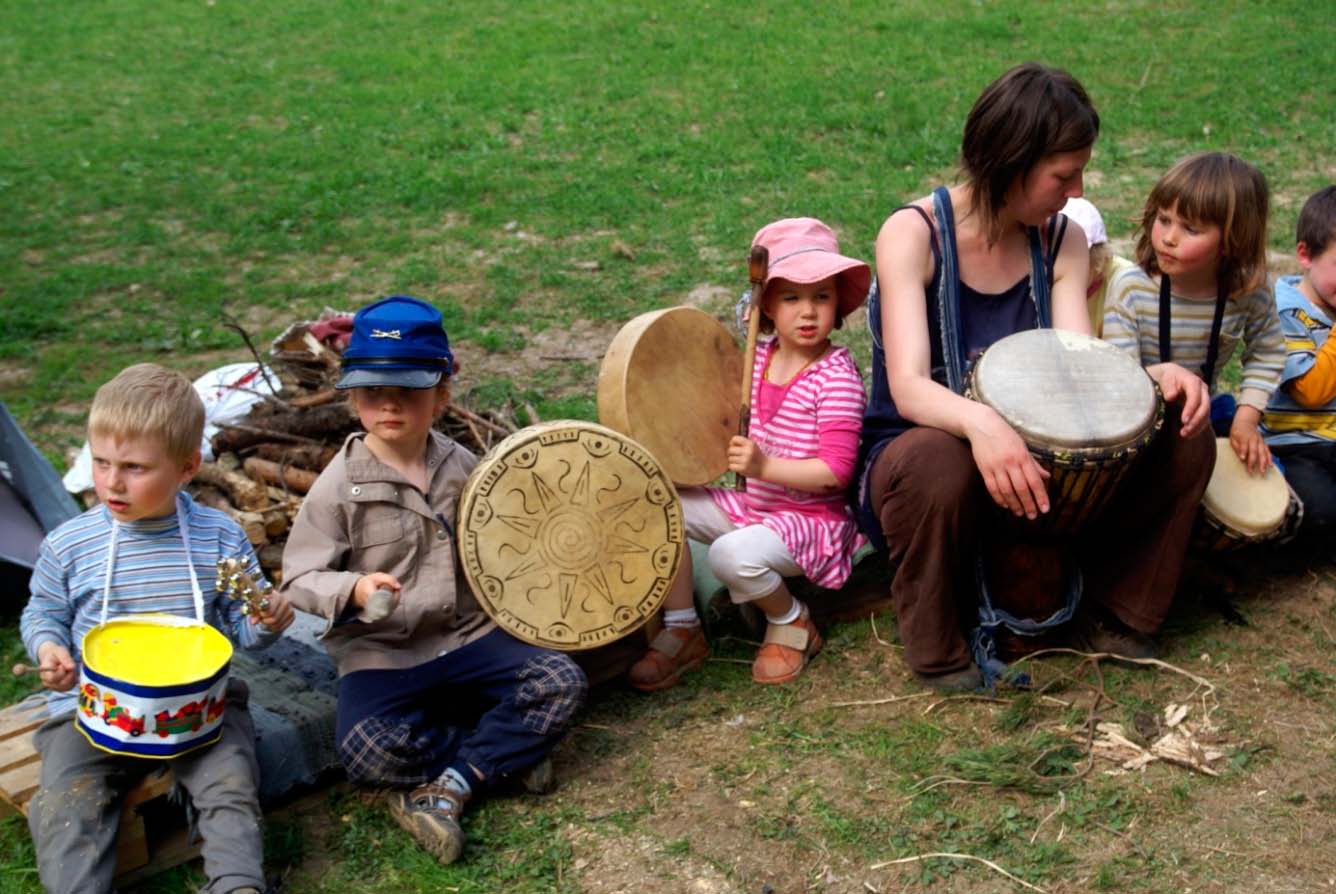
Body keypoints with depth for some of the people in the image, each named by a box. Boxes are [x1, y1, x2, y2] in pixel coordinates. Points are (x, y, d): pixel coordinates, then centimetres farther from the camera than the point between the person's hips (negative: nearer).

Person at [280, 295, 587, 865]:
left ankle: (447, 785, -15)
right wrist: (354, 591, -29)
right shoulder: (341, 484, -8)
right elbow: (301, 579, -9)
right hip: (379, 654, -3)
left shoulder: (461, 466, 4)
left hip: (467, 636, 4)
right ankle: (505, 748, -8)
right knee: (367, 748, -31)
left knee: (560, 682, -17)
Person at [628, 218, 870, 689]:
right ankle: (681, 629, 3)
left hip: (813, 519, -7)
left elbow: (835, 471, -22)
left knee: (733, 554, -33)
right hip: (753, 505, 8)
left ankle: (791, 622, 0)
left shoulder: (836, 376, -18)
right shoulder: (758, 358, 4)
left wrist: (764, 466, -31)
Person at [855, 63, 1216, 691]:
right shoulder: (913, 233, -16)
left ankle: (1115, 615, 6)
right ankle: (937, 653, -16)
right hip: (917, 449, -5)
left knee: (1184, 442, -12)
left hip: (1031, 458, 5)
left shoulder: (1062, 241, 1)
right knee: (940, 463, -41)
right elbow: (908, 388, -28)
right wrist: (981, 424, -50)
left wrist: (1154, 376, -31)